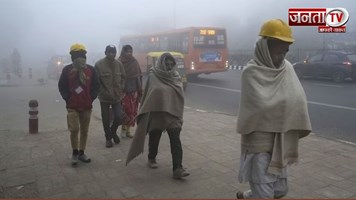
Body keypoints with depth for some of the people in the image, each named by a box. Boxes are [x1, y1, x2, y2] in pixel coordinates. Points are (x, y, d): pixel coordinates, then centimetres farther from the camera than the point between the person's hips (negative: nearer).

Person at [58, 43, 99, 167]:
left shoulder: (91, 70, 2)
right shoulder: (67, 70, -1)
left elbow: (96, 85, 7)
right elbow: (62, 86, 3)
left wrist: (91, 98, -2)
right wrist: (68, 98, -5)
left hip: (87, 106, 2)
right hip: (72, 106, -2)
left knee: (84, 131, 9)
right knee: (74, 129, -8)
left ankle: (81, 153, 23)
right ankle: (75, 153, 12)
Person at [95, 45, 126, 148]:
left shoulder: (119, 64, 1)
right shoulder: (99, 64, -9)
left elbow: (123, 78, 9)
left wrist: (121, 90, 0)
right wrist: (103, 92, -10)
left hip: (117, 96, 2)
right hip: (104, 97, -2)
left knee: (119, 117, -1)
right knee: (106, 119, 8)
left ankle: (113, 131, 30)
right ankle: (108, 138, 28)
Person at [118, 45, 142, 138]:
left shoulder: (134, 63, 6)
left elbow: (139, 77, 6)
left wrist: (138, 91, 0)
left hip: (133, 91, 3)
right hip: (123, 91, -3)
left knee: (132, 111, 4)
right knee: (126, 110, -10)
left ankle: (128, 129, 16)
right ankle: (124, 127, 11)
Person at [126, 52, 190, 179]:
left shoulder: (175, 76, 6)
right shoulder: (153, 76, -2)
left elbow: (180, 95, 8)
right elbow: (147, 95, 0)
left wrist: (179, 114, 4)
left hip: (172, 113, 2)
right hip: (156, 113, -1)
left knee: (175, 141, -7)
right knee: (154, 138, 14)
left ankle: (177, 169, -9)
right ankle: (151, 159, 38)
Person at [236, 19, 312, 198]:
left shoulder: (287, 67, 5)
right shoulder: (251, 72, -14)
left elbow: (299, 99, -5)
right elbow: (261, 105, -24)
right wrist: (286, 100, -9)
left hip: (282, 141, 7)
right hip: (260, 141, -7)